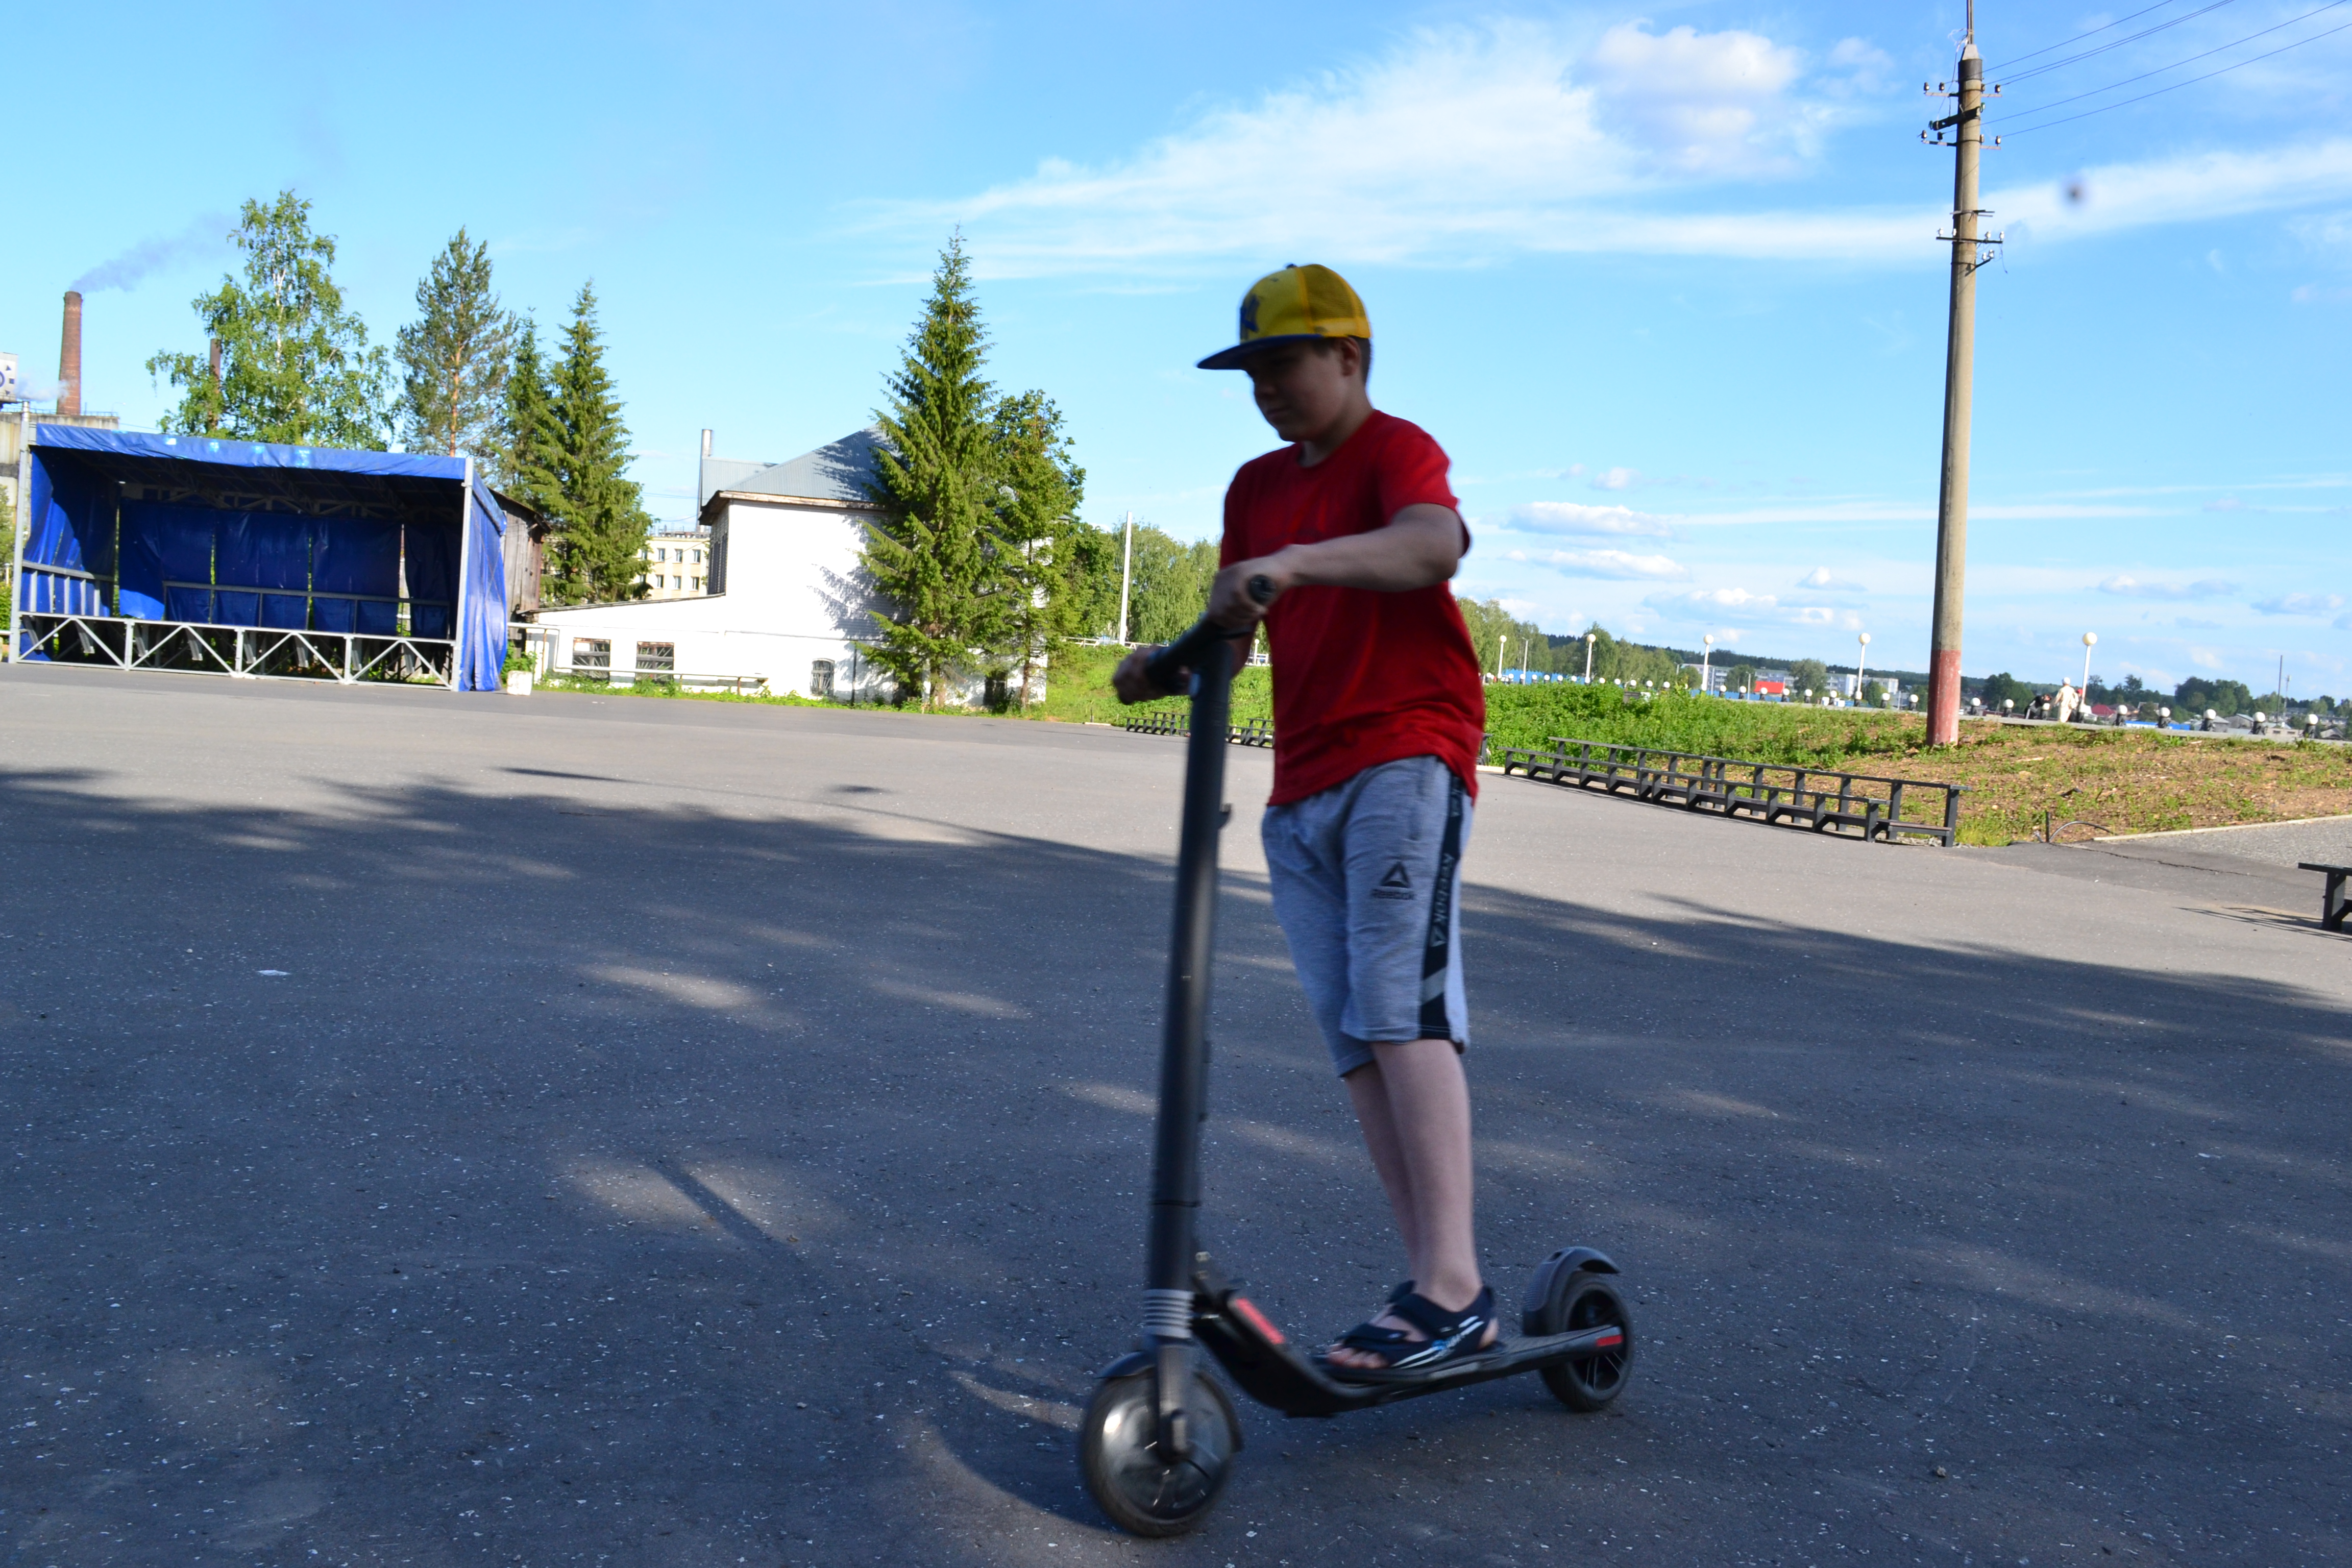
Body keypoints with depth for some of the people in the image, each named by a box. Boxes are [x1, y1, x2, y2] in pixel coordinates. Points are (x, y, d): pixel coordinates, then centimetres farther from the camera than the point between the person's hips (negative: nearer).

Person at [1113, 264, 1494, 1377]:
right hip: (1303, 790, 8)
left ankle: (1451, 1285, -16)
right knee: (1352, 1034, 2)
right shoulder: (1257, 486, 21)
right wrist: (1168, 665, -7)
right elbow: (1236, 626, 14)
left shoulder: (1394, 448, -2)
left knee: (1403, 1003, -18)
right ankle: (1441, 1293, 7)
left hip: (1404, 755, -7)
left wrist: (1296, 562, -39)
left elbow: (1436, 540, -25)